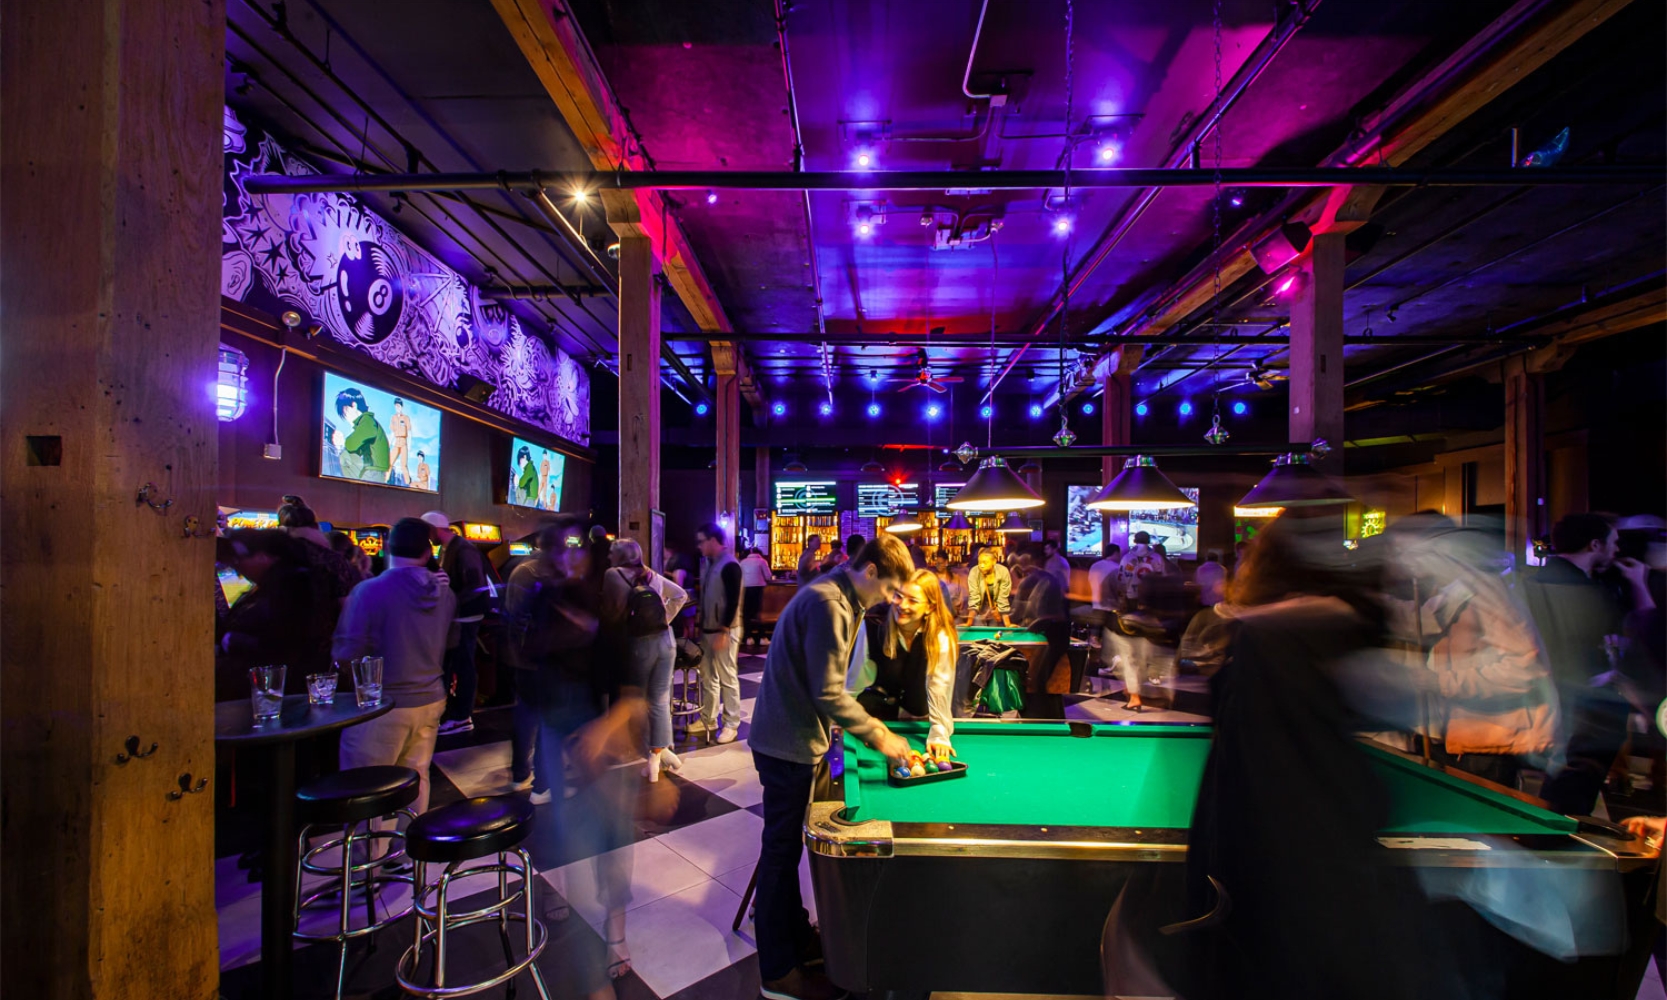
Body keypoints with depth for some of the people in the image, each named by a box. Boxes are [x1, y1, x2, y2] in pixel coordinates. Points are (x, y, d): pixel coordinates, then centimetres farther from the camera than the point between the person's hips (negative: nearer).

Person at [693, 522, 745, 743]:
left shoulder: (729, 565, -16)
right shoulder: (708, 564, 11)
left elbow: (733, 602, -20)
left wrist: (724, 631, -21)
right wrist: (700, 625, 15)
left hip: (724, 631, -8)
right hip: (707, 629, 9)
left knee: (727, 678, 0)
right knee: (708, 677, 15)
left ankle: (731, 725, 9)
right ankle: (708, 719, 26)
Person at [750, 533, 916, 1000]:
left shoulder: (840, 600, 8)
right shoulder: (828, 605, -24)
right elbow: (827, 695, -24)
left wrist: (874, 726, 10)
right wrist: (877, 734, -14)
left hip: (794, 737, 10)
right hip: (787, 744, -10)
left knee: (785, 845, 21)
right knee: (781, 850, 4)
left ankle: (796, 938, 38)